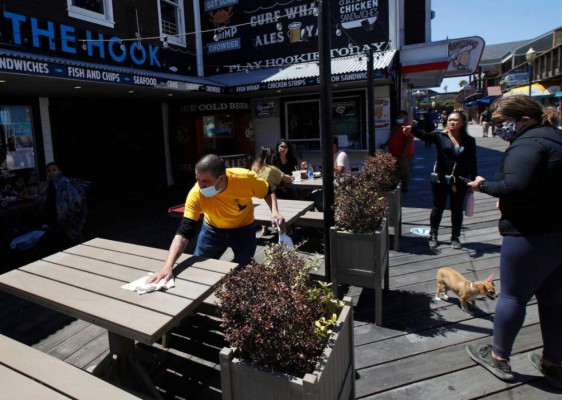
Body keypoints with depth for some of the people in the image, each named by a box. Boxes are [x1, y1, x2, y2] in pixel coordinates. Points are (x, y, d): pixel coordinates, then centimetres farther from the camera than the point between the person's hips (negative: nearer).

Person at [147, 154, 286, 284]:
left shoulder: (245, 178, -33)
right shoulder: (196, 194, -33)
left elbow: (267, 192, -11)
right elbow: (183, 233, -34)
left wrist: (274, 211, -31)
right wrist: (167, 266, -47)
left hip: (243, 229, 0)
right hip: (212, 229, 1)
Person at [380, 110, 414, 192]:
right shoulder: (396, 126, 16)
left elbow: (408, 140, -22)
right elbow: (392, 138, 25)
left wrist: (404, 152, -26)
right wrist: (385, 144, 16)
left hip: (404, 154, -10)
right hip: (395, 154, 10)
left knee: (404, 171, -2)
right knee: (396, 171, 15)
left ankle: (404, 187, 6)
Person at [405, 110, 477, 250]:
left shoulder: (469, 141, 2)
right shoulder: (440, 135, -4)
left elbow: (472, 162, 5)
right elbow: (424, 135, -22)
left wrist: (473, 181, 3)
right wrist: (412, 128, -42)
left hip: (460, 182, 2)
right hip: (441, 179, -2)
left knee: (457, 210, 13)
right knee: (438, 208, 9)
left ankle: (455, 237, 28)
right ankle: (433, 236, 24)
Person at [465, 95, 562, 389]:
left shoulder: (526, 146, -18)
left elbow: (516, 186, -31)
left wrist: (484, 185, -14)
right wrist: (506, 198, 9)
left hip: (531, 236, -9)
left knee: (513, 296, 6)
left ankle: (498, 357, 23)